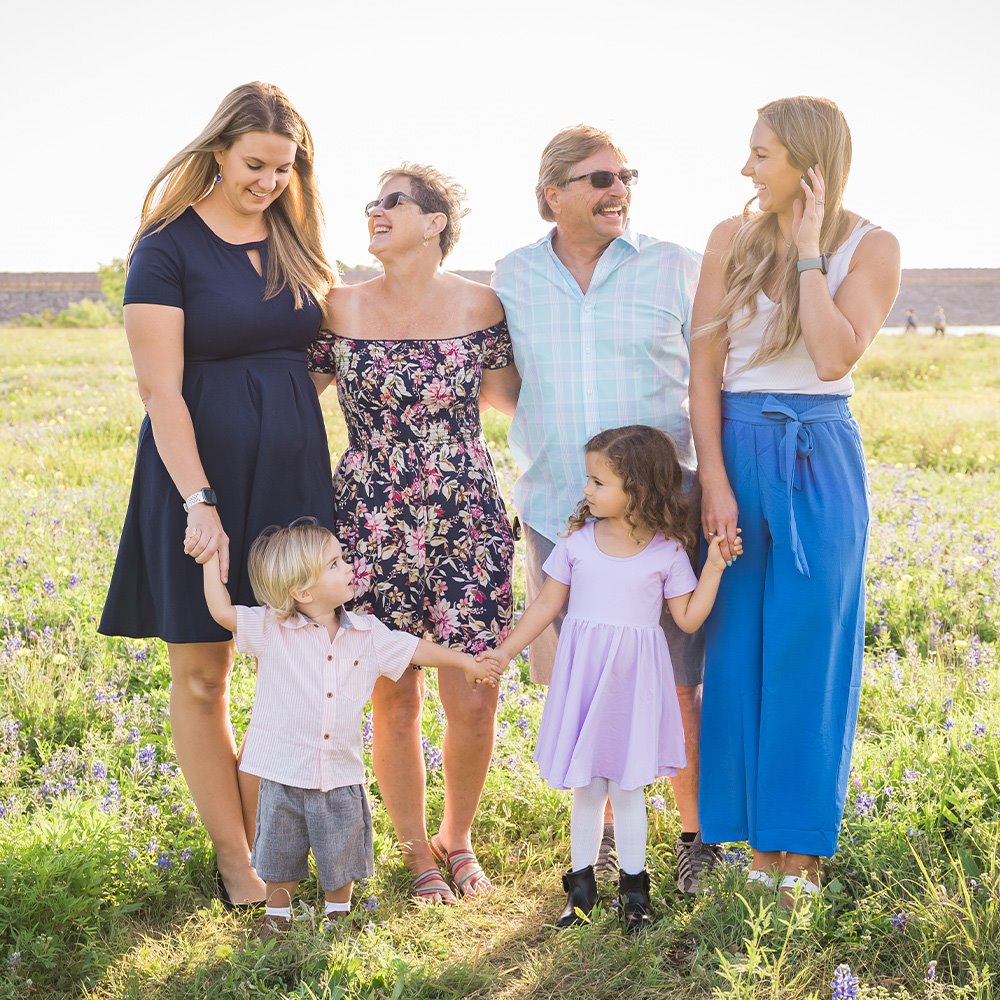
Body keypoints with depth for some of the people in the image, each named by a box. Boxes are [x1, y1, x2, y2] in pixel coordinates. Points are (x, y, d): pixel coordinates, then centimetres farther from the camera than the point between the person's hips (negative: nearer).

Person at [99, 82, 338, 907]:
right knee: (202, 677, 3)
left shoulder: (295, 243, 9)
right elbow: (160, 391, -13)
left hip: (294, 473, 5)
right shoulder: (168, 249, -7)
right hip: (201, 474, -4)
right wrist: (199, 502, -21)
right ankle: (234, 860, 17)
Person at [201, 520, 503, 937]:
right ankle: (278, 914, 37)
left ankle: (338, 915, 38)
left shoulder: (366, 634, -1)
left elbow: (412, 649, 11)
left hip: (341, 775, 2)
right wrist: (212, 558, -15)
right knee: (280, 858, 16)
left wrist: (466, 662, 16)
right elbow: (222, 611, -17)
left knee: (341, 860, 15)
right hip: (284, 776, -2)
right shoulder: (270, 630, -10)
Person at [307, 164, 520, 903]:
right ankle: (415, 848, 28)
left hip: (467, 524, 0)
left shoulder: (479, 305, 0)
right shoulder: (341, 309, 0)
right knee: (394, 702, 6)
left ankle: (458, 838, 27)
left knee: (473, 704, 1)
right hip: (370, 528, 0)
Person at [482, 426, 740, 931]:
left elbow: (688, 619, 0)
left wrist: (714, 568, -9)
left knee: (626, 787, 5)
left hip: (633, 681, -2)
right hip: (582, 676, 2)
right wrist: (504, 652, 4)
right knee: (585, 786, 9)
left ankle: (633, 885, 21)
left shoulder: (667, 552, -4)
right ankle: (581, 881, 24)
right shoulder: (578, 541, 0)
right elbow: (547, 605, 7)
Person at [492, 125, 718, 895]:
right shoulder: (512, 279, 7)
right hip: (556, 517, 2)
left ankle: (698, 833, 20)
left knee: (677, 684, 1)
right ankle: (609, 829, 27)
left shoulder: (676, 269, 1)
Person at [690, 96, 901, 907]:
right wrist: (714, 479, -7)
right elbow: (705, 367, 1)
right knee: (738, 646, 5)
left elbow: (834, 358, -17)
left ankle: (803, 846, 14)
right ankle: (759, 837, 19)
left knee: (809, 648, 2)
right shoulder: (732, 239, 4)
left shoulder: (870, 248, -3)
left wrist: (808, 251, -14)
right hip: (737, 452, 3)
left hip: (819, 460, -2)